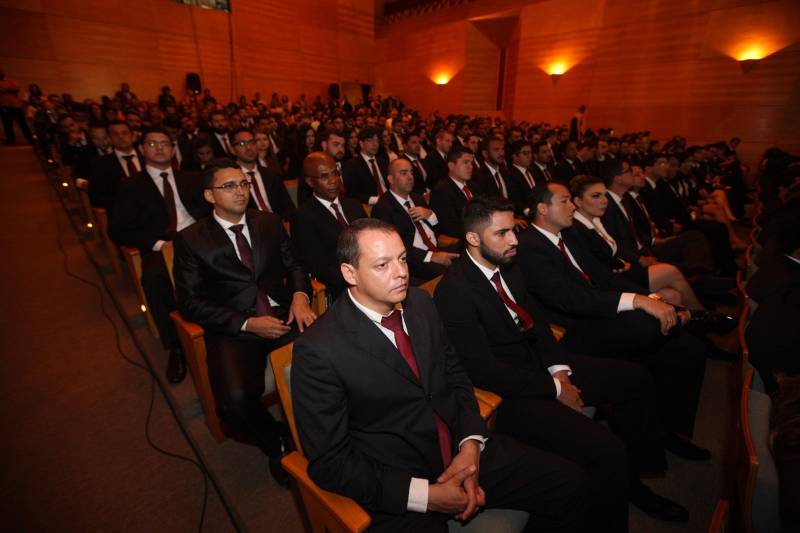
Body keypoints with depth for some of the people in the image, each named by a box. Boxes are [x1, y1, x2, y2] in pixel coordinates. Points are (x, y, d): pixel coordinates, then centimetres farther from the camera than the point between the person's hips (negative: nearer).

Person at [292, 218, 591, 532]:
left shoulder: (420, 302, -2)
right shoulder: (318, 350, -19)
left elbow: (455, 376, 8)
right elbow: (329, 462, -14)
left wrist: (471, 445, -8)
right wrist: (427, 495, -19)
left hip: (463, 452, 5)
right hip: (399, 488, -4)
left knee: (570, 485, -2)